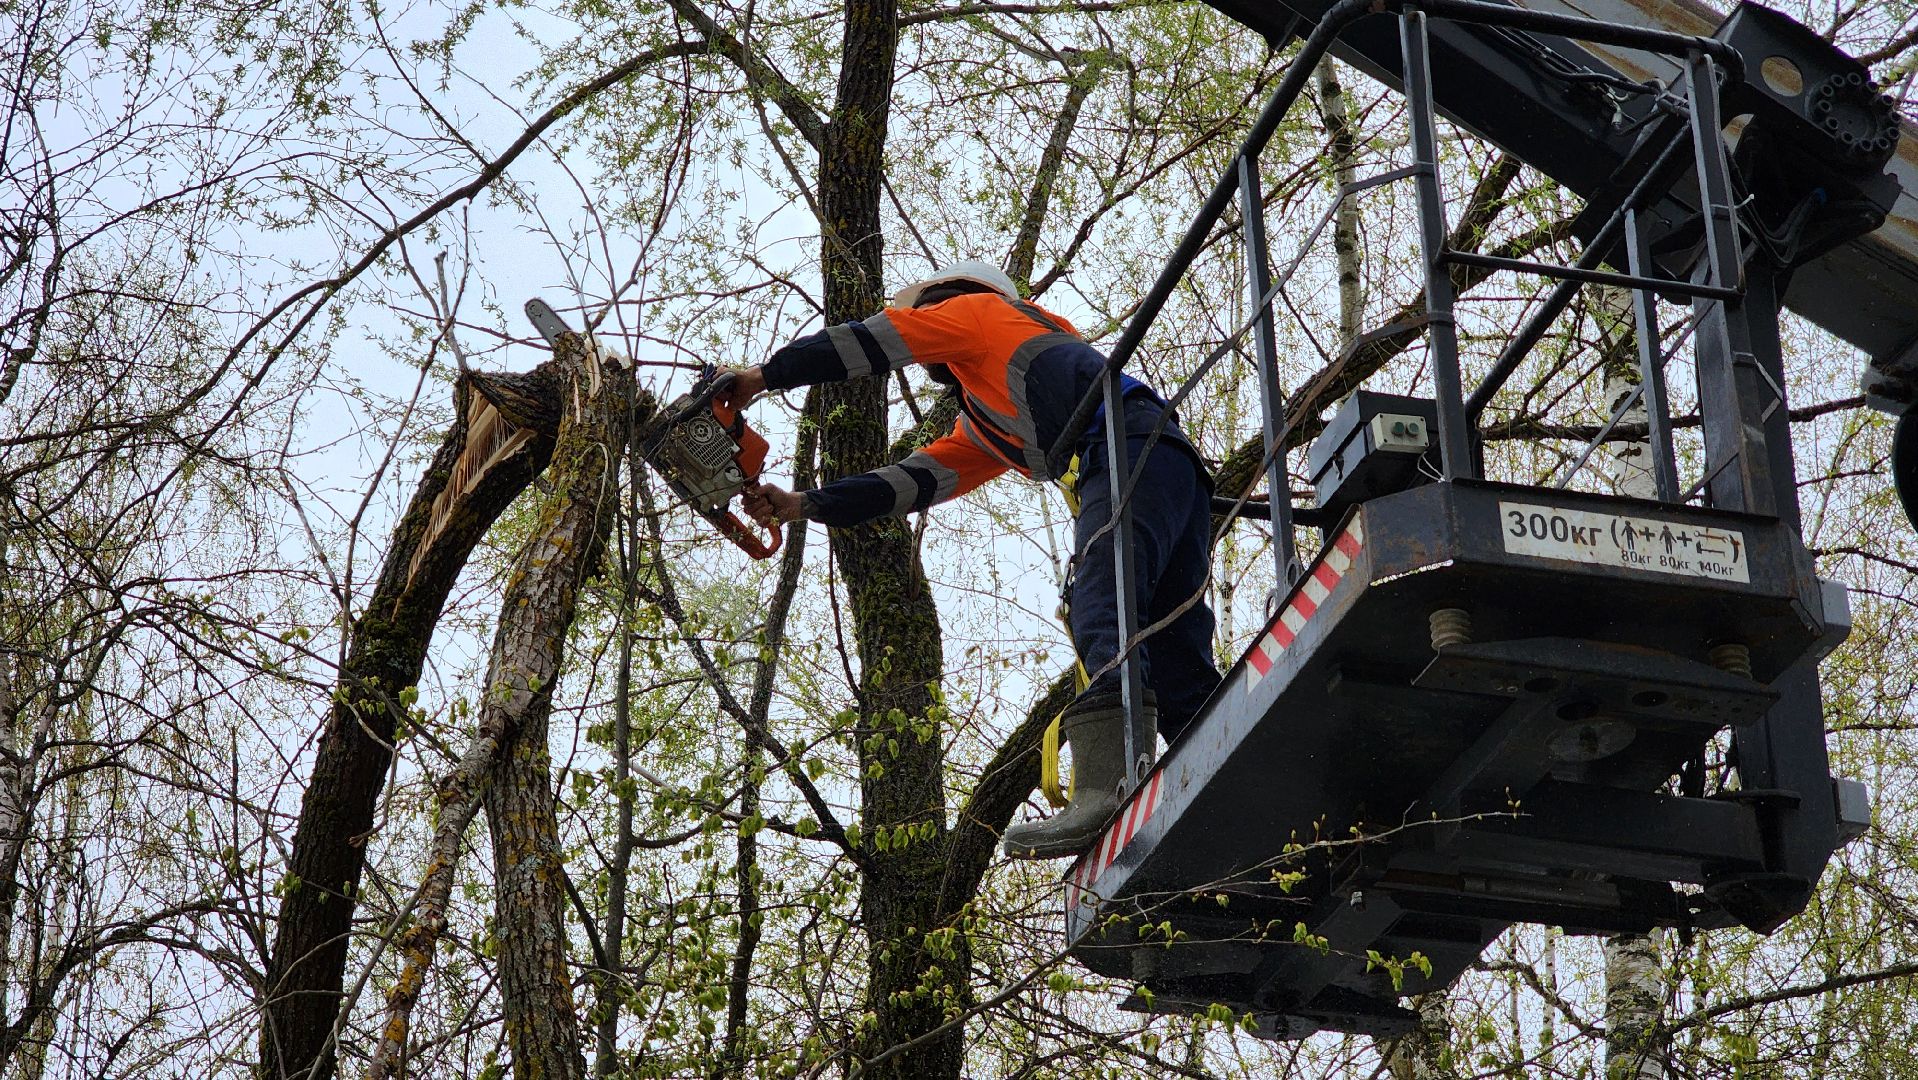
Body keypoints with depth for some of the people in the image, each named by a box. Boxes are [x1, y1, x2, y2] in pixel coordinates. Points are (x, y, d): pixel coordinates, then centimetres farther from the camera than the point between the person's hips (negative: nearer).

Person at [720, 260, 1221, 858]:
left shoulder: (977, 308, 20)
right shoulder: (983, 431, 40)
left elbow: (864, 342, 18)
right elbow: (914, 479, 34)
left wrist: (762, 376, 27)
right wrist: (801, 506, 30)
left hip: (1133, 446, -9)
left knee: (1101, 611, -27)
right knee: (1176, 670, 1)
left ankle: (1107, 788, -47)